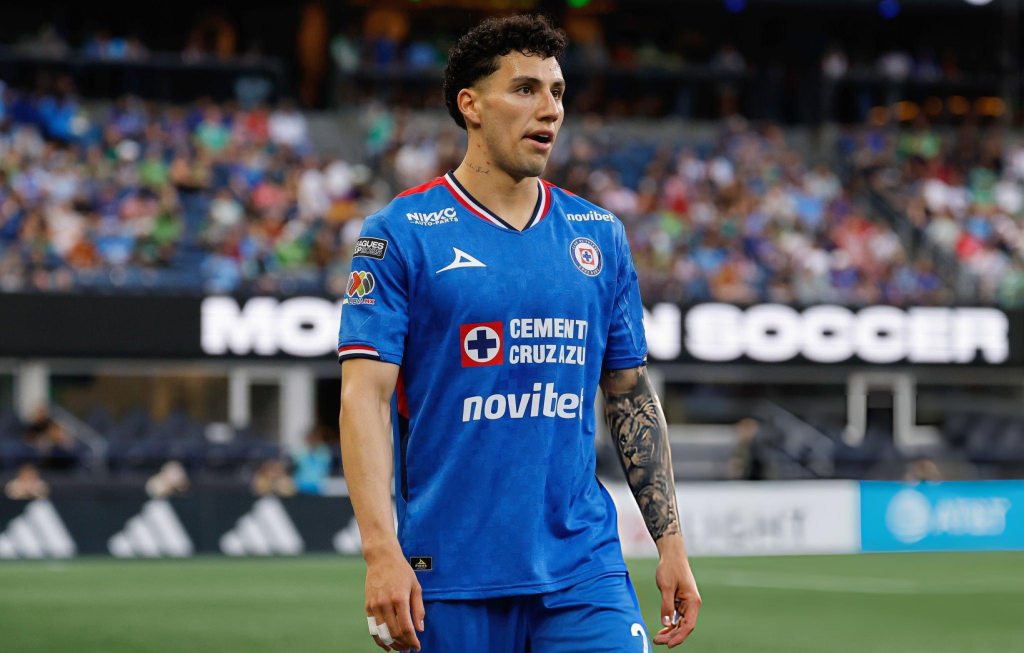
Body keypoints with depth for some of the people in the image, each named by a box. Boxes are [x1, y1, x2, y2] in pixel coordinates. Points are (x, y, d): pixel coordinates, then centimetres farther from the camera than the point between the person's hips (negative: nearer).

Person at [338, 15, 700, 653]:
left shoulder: (600, 235, 11)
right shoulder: (401, 234, -2)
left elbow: (633, 396, 16)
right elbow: (365, 396, -8)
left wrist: (671, 541, 9)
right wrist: (382, 552, -18)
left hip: (586, 572, 3)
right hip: (451, 577, -3)